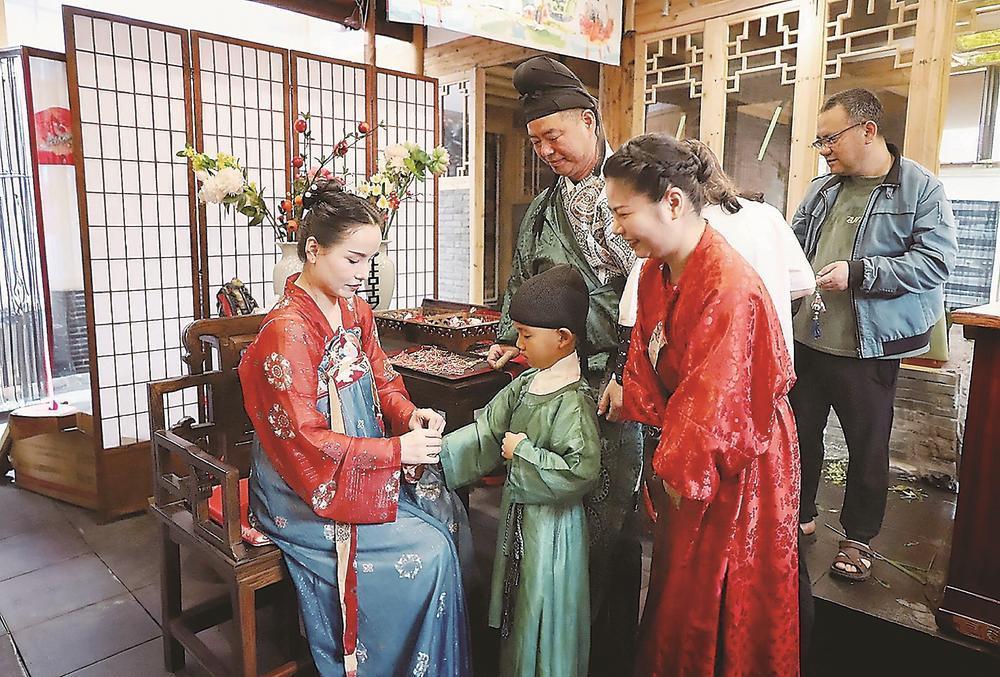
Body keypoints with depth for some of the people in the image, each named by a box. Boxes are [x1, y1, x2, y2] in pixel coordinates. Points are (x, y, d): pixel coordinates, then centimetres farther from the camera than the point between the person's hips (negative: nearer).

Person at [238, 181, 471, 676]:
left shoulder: (356, 312, 4)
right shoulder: (287, 331, -22)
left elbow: (381, 381, 11)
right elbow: (304, 442, -22)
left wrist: (409, 414, -11)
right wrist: (397, 450, -24)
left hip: (365, 464, 7)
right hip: (306, 489, -7)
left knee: (449, 514, -7)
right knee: (427, 549, -15)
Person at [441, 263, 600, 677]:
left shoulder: (574, 400, -24)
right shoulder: (526, 383, 2)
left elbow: (582, 470, -31)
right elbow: (486, 430, 3)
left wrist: (523, 452, -24)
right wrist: (431, 456, -5)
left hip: (552, 524, -8)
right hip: (517, 513, 8)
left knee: (543, 612, 10)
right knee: (516, 608, 24)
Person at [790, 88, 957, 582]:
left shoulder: (921, 189, -8)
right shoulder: (821, 190, 8)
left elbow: (936, 261, -17)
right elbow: (795, 245, 19)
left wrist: (858, 273, -23)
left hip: (868, 348, -5)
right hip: (807, 339, 5)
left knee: (868, 446, 10)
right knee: (801, 432, 16)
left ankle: (859, 537, 29)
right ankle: (800, 514, 35)